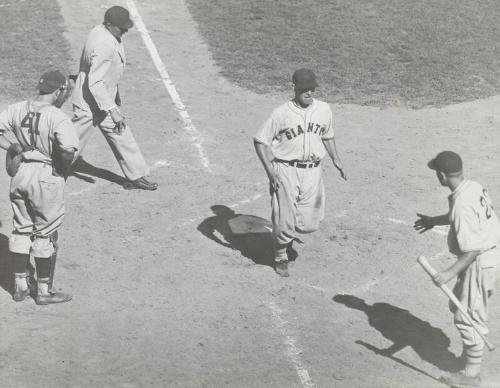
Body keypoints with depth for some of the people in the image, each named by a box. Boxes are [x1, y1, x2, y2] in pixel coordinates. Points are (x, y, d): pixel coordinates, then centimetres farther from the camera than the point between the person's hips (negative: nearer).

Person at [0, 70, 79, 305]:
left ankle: (20, 285, 28)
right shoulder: (58, 118, -21)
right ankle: (44, 291, 18)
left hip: (20, 173, 6)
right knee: (46, 234, 9)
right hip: (47, 177, -6)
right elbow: (68, 150, -32)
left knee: (21, 230, 19)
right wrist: (64, 169, -13)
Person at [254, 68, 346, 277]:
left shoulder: (324, 110, 4)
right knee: (284, 219, -1)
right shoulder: (281, 113, -10)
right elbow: (260, 141, -7)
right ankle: (280, 257, 25)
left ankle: (290, 234, 36)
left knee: (310, 222, 1)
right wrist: (270, 170, -15)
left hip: (312, 171, 4)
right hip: (286, 170, -4)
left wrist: (336, 159, 16)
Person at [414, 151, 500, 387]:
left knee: (468, 317, 3)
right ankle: (471, 352, 41)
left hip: (479, 262, -10)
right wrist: (434, 220, 30)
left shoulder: (462, 204, -29)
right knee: (460, 306, 25)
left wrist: (451, 273, -31)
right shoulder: (474, 187, 0)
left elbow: (473, 249, -29)